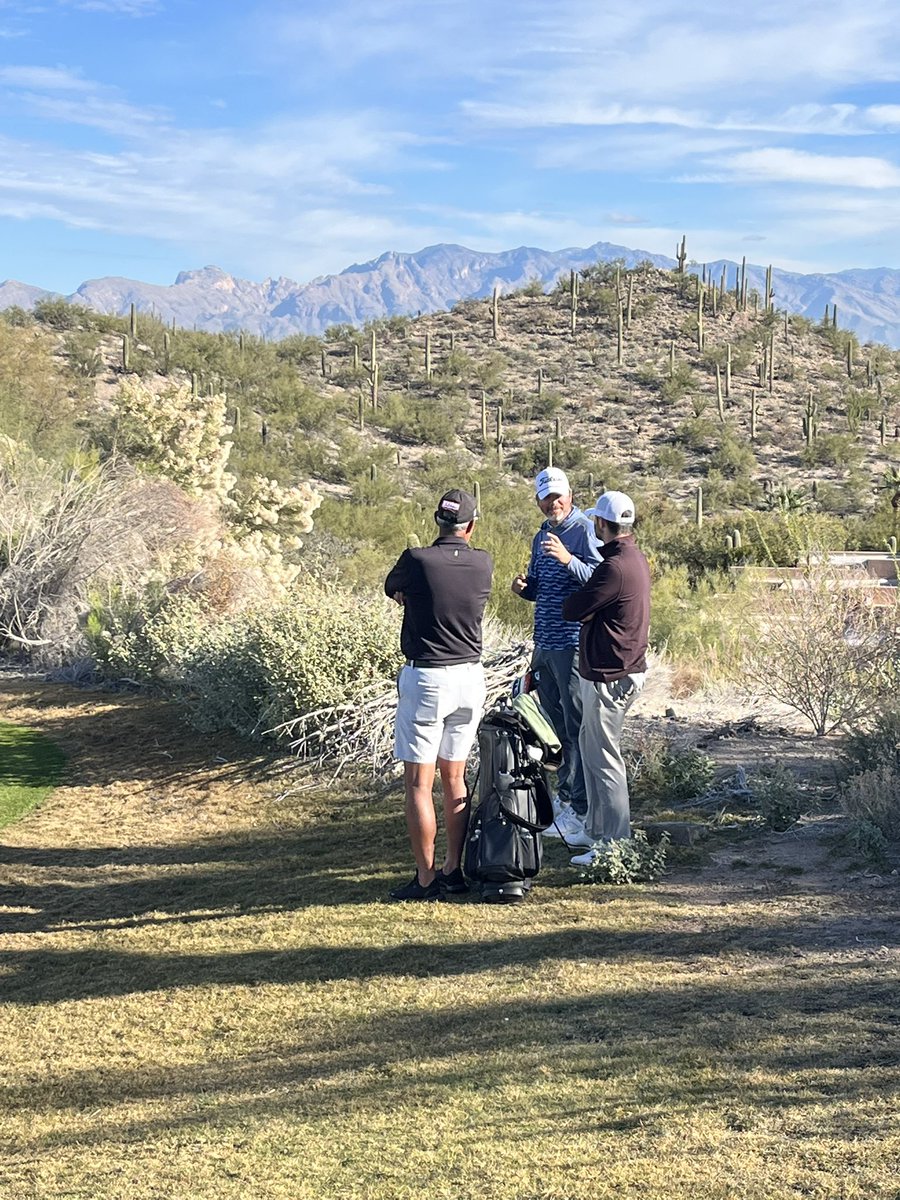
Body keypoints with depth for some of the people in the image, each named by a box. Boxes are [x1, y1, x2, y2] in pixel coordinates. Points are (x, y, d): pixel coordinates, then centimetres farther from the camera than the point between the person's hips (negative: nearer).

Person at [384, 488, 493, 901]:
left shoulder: (416, 561, -12)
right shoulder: (483, 564, 0)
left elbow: (391, 588, 8)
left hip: (425, 679, -5)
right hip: (470, 677, 5)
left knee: (419, 784, 1)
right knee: (455, 779, 15)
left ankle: (426, 879, 3)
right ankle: (454, 870, 21)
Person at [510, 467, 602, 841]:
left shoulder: (585, 529, -10)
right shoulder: (541, 536, 17)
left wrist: (568, 560, -36)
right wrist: (524, 587, 5)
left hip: (573, 644, -9)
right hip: (544, 644, 9)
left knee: (577, 727, -6)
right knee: (557, 725, 15)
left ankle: (581, 810, -3)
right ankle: (565, 797, 26)